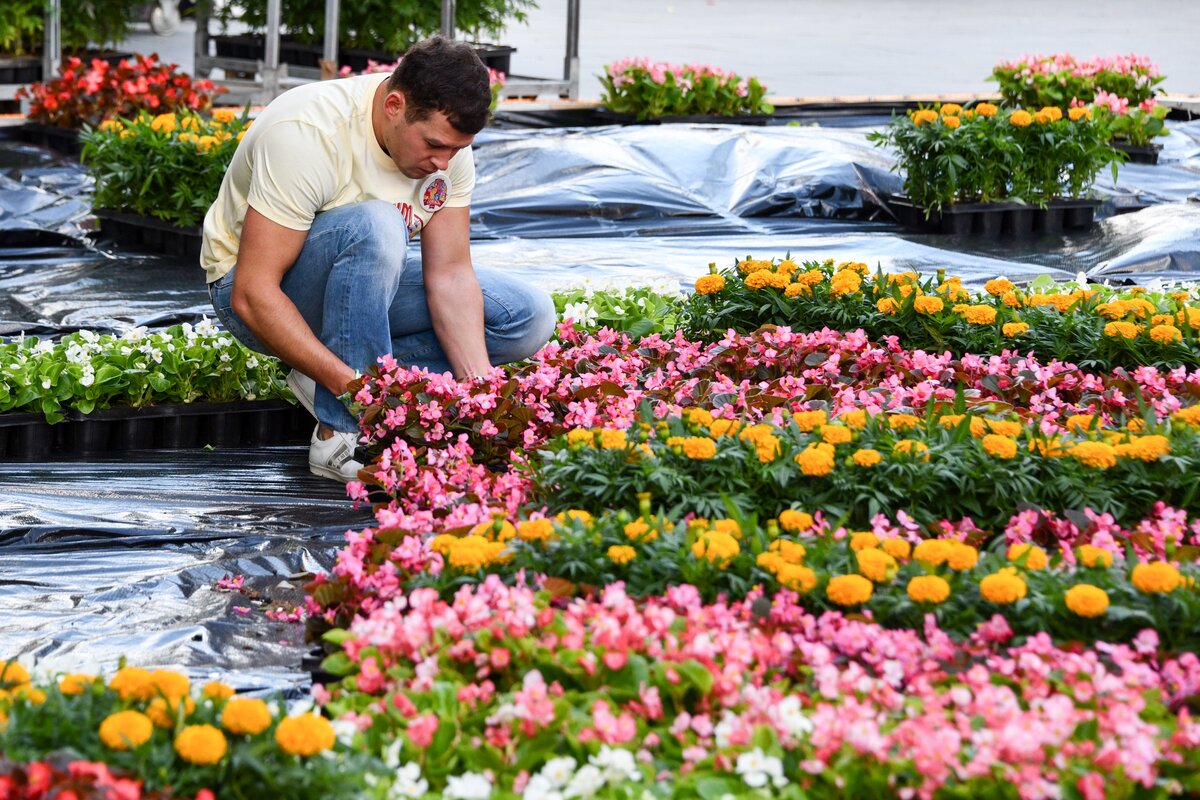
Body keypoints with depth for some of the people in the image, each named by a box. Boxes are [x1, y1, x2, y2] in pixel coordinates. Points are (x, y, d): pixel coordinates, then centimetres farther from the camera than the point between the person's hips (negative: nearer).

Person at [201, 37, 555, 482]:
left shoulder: (445, 138, -11)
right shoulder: (306, 136, -31)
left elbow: (451, 274, -11)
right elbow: (253, 296, -33)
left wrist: (478, 384, -27)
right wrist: (354, 386, -41)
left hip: (360, 284, 7)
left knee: (529, 318, -8)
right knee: (375, 227, -37)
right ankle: (343, 437, -29)